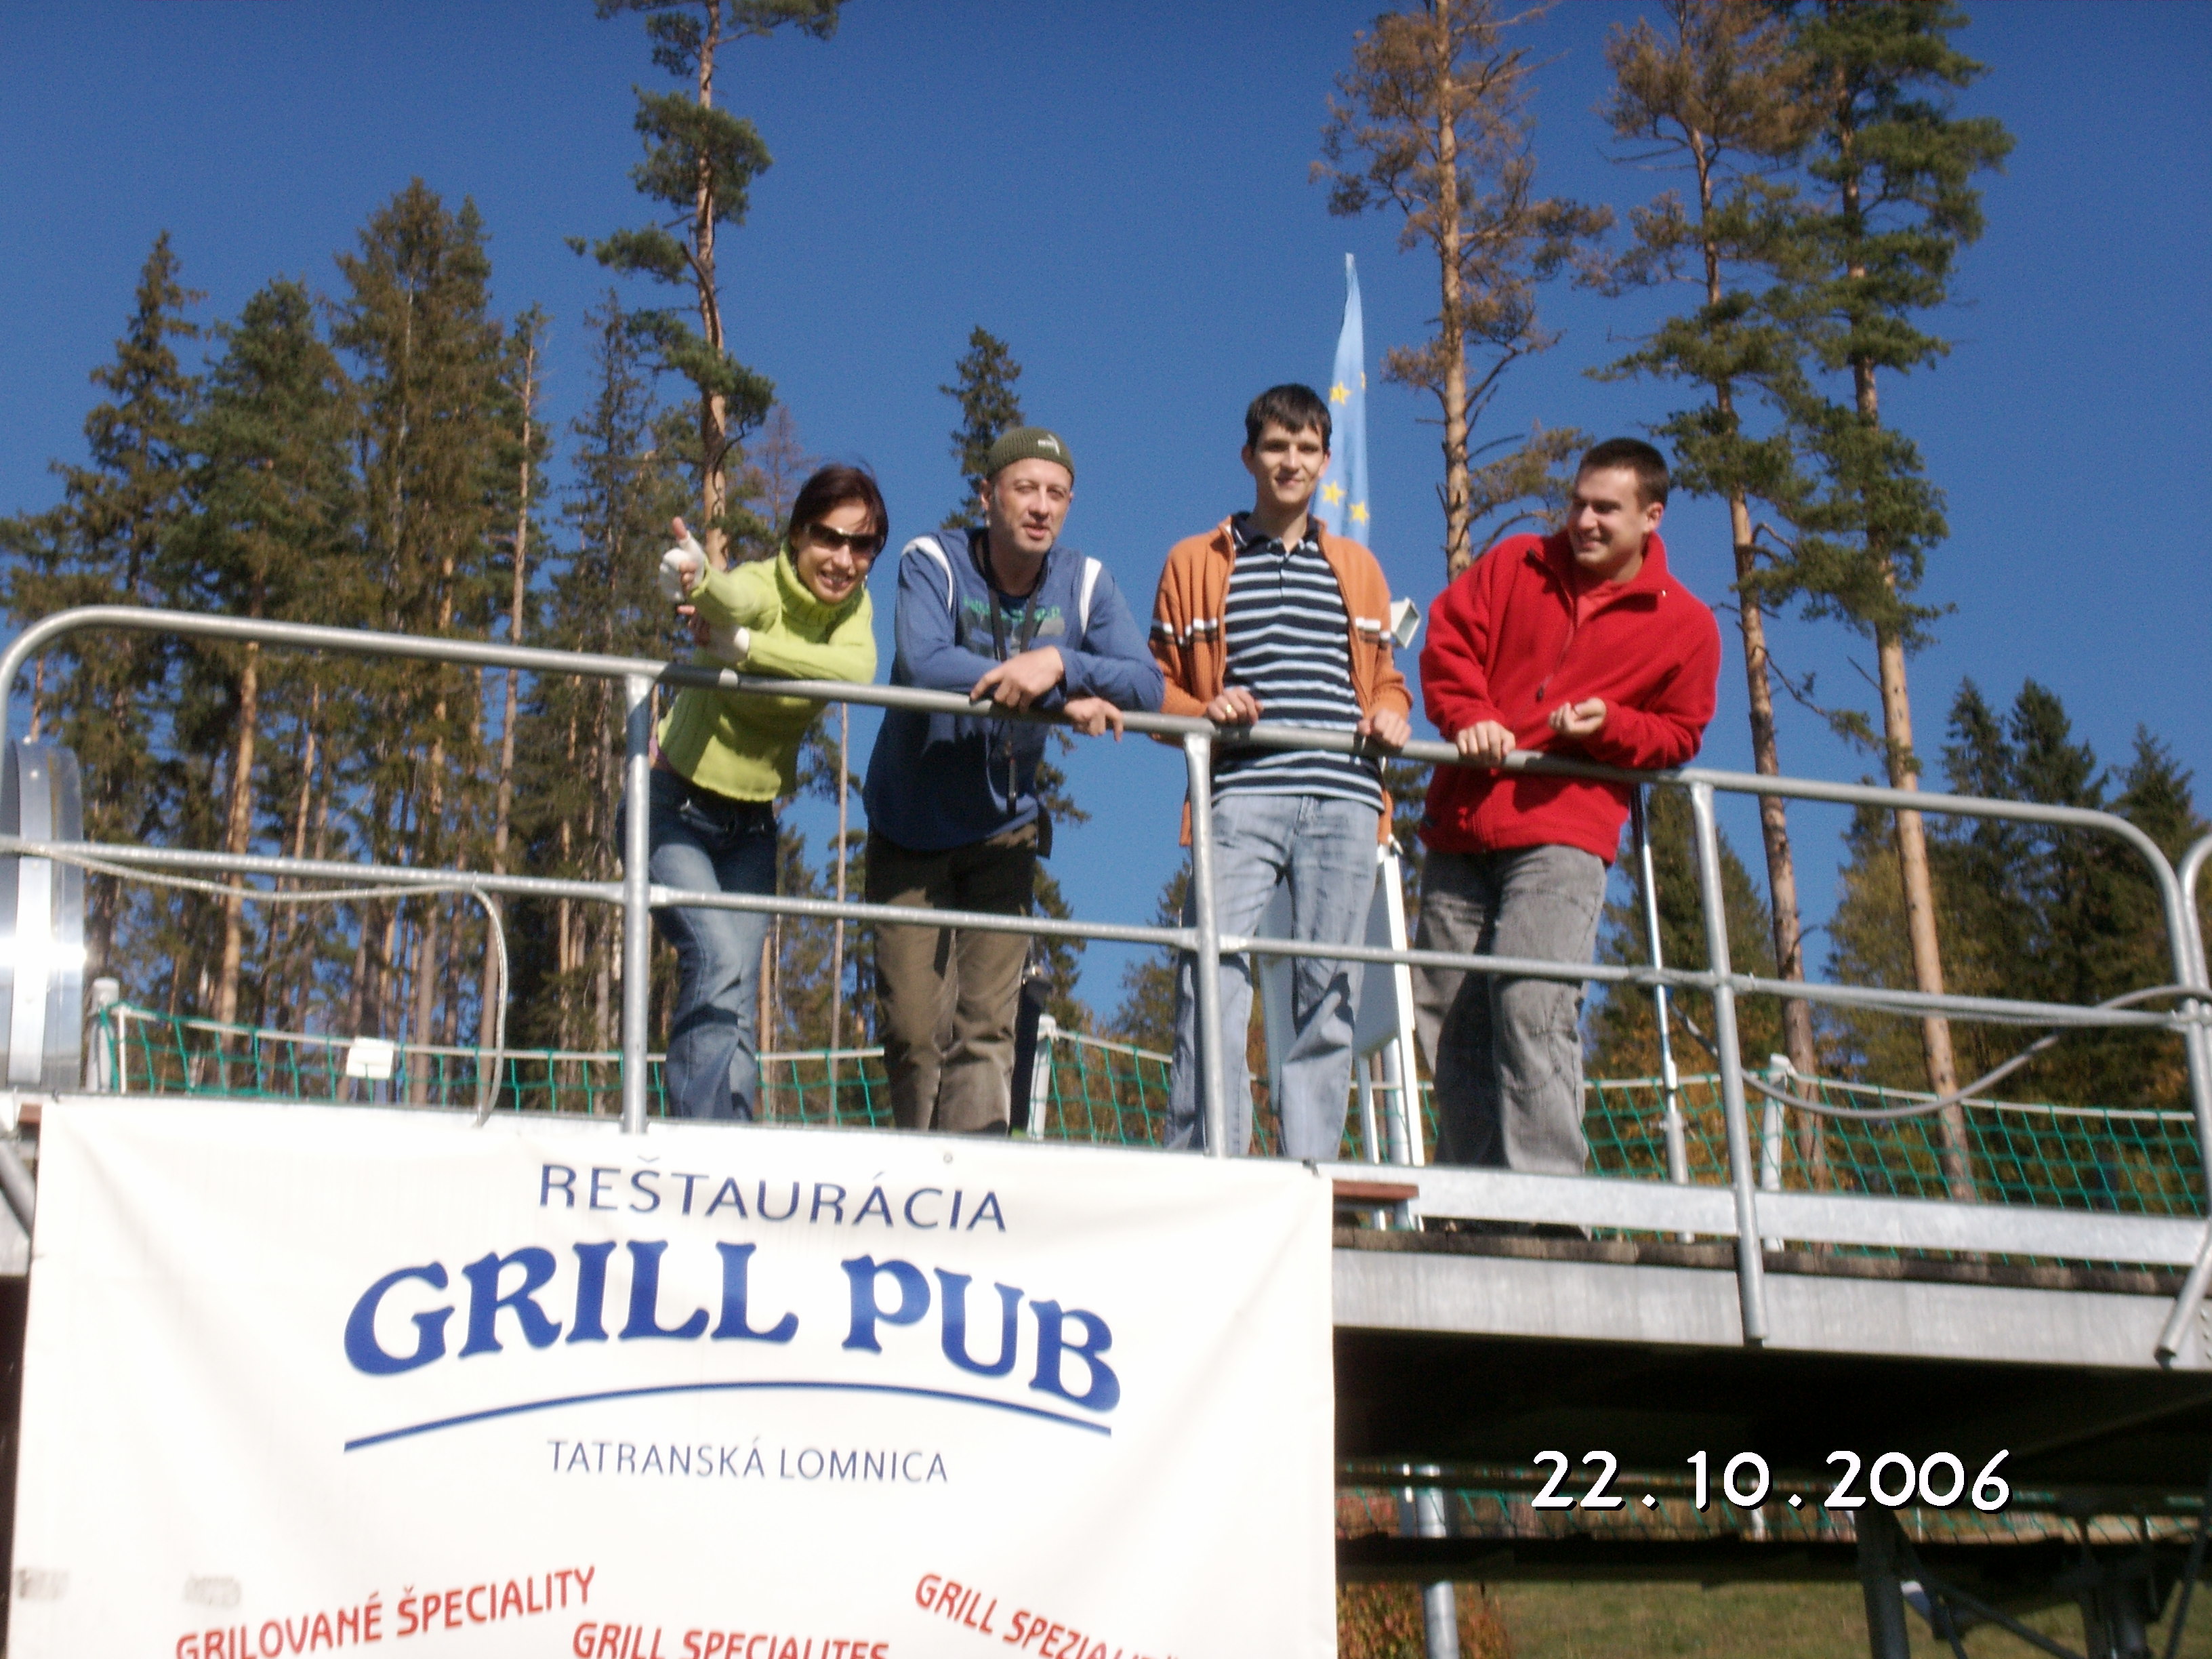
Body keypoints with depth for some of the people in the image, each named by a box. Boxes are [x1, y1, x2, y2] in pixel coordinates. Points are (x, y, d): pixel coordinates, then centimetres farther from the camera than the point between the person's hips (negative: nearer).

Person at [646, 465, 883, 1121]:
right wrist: (696, 579, -69)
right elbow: (734, 599, -45)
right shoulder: (761, 587, -19)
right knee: (719, 960, -23)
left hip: (752, 827, 6)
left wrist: (745, 647, -38)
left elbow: (857, 668, -27)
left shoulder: (853, 606, -4)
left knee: (738, 996, 2)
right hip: (676, 811, -6)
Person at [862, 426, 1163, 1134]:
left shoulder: (1086, 583, -3)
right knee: (913, 1030, -3)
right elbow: (922, 665, -30)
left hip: (1002, 830, 2)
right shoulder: (932, 562, -13)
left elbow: (1146, 684, -12)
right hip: (910, 829, -2)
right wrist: (1068, 698, -29)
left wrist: (1060, 664, -31)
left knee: (987, 1028, -6)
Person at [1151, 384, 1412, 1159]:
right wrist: (1205, 710, -8)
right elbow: (1159, 685, 12)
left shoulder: (1357, 567, 22)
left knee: (1329, 989, 1)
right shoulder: (1196, 562, 14)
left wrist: (1389, 715, 4)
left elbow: (1386, 680, 26)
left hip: (1344, 802, 3)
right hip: (1243, 795, -3)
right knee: (1215, 978, -14)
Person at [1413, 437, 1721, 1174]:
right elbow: (1448, 637, 7)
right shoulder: (1513, 565, 11)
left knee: (1532, 1003, -21)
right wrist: (1468, 716, -10)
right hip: (1462, 824, 4)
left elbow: (1679, 733, 8)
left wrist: (1611, 725, -11)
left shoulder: (1685, 625, 7)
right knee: (1446, 1009, 3)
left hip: (1563, 838, -4)